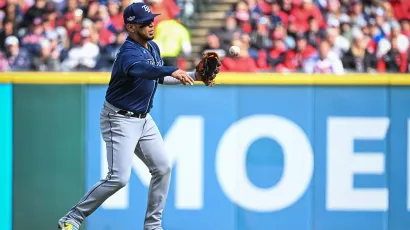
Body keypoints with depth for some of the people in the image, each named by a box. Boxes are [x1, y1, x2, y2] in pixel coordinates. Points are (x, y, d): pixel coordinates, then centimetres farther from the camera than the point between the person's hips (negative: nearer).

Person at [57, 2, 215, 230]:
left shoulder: (152, 47, 6)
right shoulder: (128, 53, -24)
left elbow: (159, 77, 21)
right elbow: (141, 68, -47)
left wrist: (194, 76, 11)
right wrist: (172, 71, -63)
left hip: (143, 119, 9)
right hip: (120, 120, -9)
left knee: (163, 168, 6)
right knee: (119, 177, -16)